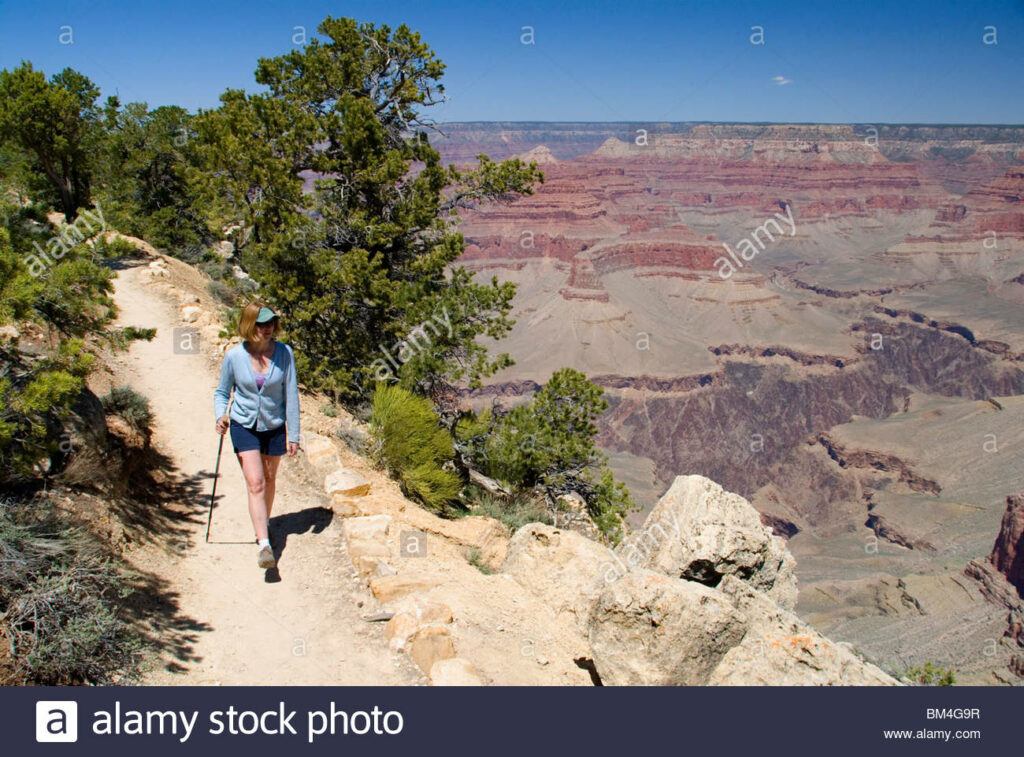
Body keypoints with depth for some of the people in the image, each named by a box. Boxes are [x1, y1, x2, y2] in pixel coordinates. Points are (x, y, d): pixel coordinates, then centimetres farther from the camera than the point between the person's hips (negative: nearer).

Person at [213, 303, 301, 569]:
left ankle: (264, 524, 43)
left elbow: (291, 395, -8)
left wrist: (293, 435, -7)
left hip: (274, 426, 1)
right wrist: (221, 415, -18)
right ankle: (264, 544, -15)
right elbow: (222, 391, 2)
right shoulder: (234, 356, -13)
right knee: (255, 483, -12)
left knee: (269, 479, 18)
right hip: (244, 426, -1)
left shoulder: (284, 353, -14)